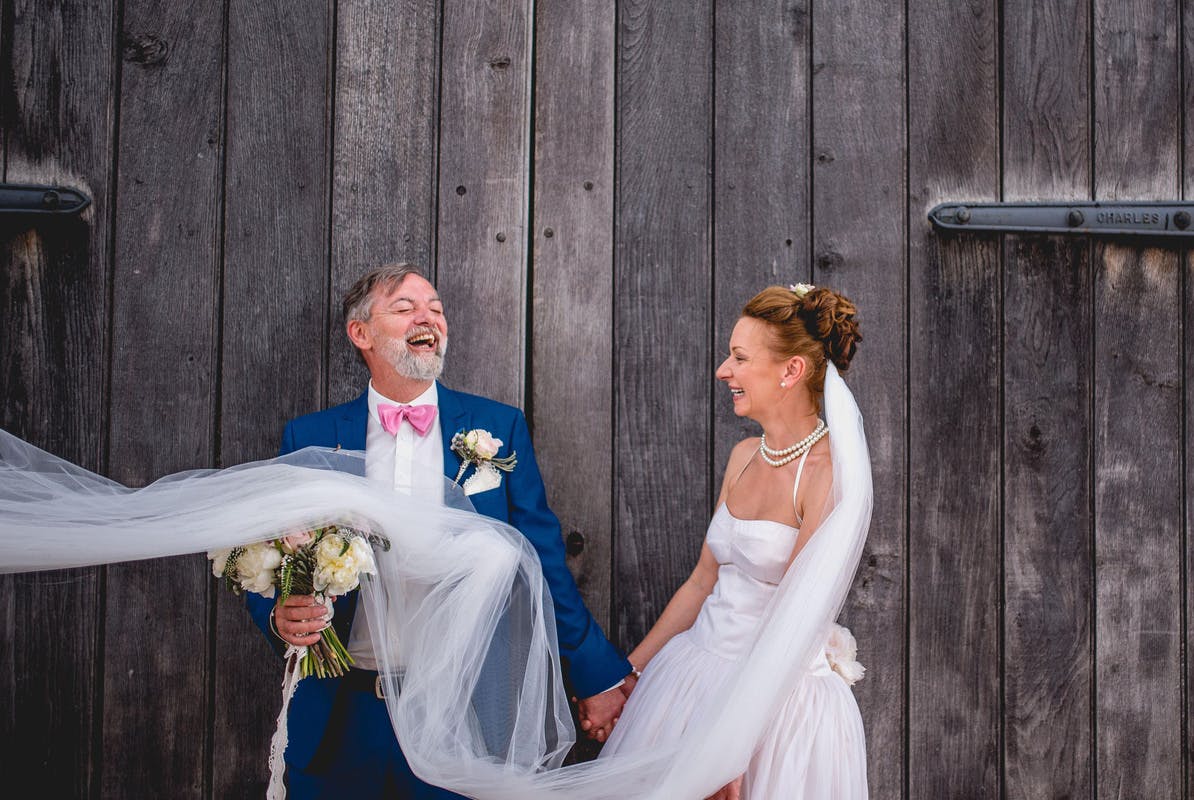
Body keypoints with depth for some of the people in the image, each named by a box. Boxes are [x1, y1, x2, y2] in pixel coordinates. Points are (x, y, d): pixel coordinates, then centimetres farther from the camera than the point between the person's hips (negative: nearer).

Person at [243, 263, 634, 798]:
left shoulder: (498, 429, 1)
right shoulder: (309, 439, 2)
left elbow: (541, 559, 3)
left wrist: (599, 676, 3)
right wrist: (281, 617, -14)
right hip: (343, 720, 1)